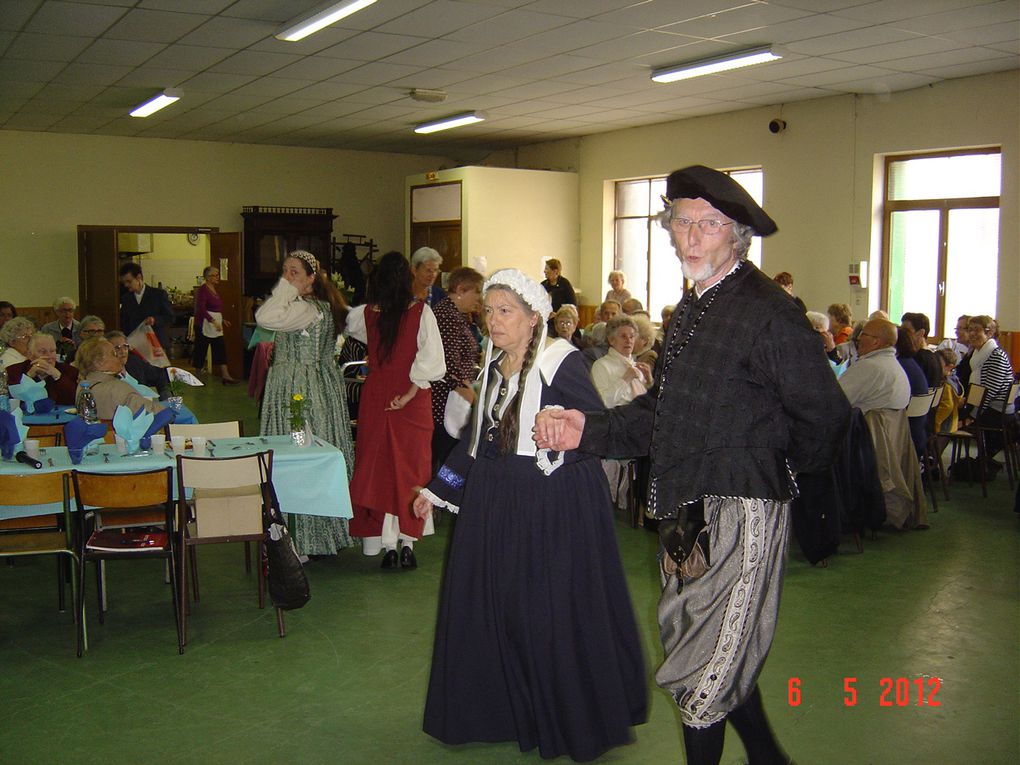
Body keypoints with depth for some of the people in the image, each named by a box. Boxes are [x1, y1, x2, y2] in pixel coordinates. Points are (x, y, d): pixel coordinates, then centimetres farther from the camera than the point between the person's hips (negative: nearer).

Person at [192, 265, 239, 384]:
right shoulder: (202, 290, -12)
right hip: (204, 324, -8)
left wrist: (222, 320, 16)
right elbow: (201, 309, -21)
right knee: (201, 349, 1)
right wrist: (213, 321, -28)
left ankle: (225, 376, -3)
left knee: (221, 349, 1)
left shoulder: (214, 290, 14)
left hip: (216, 323, 8)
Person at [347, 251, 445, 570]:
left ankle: (387, 544, 8)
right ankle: (407, 543, 8)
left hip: (376, 398, 2)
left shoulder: (365, 314, -3)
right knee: (411, 468, 8)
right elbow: (431, 359, -17)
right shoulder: (421, 312, -9)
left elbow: (344, 321, 20)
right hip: (414, 401, -2)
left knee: (378, 468, 8)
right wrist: (410, 393, -13)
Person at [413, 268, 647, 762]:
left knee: (551, 614, 1)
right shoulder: (493, 364, 8)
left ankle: (570, 723, 21)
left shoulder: (561, 363, -13)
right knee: (487, 605, 13)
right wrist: (438, 490, 18)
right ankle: (501, 710, 31)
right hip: (493, 500, 7)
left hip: (553, 504, -7)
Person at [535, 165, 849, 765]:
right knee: (723, 657, 20)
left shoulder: (768, 311, -17)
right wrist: (588, 429, 4)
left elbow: (825, 417, -17)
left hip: (739, 512, -9)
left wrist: (782, 469, -1)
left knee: (706, 672, 2)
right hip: (689, 513, 9)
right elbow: (661, 411, 16)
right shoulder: (691, 310, 12)